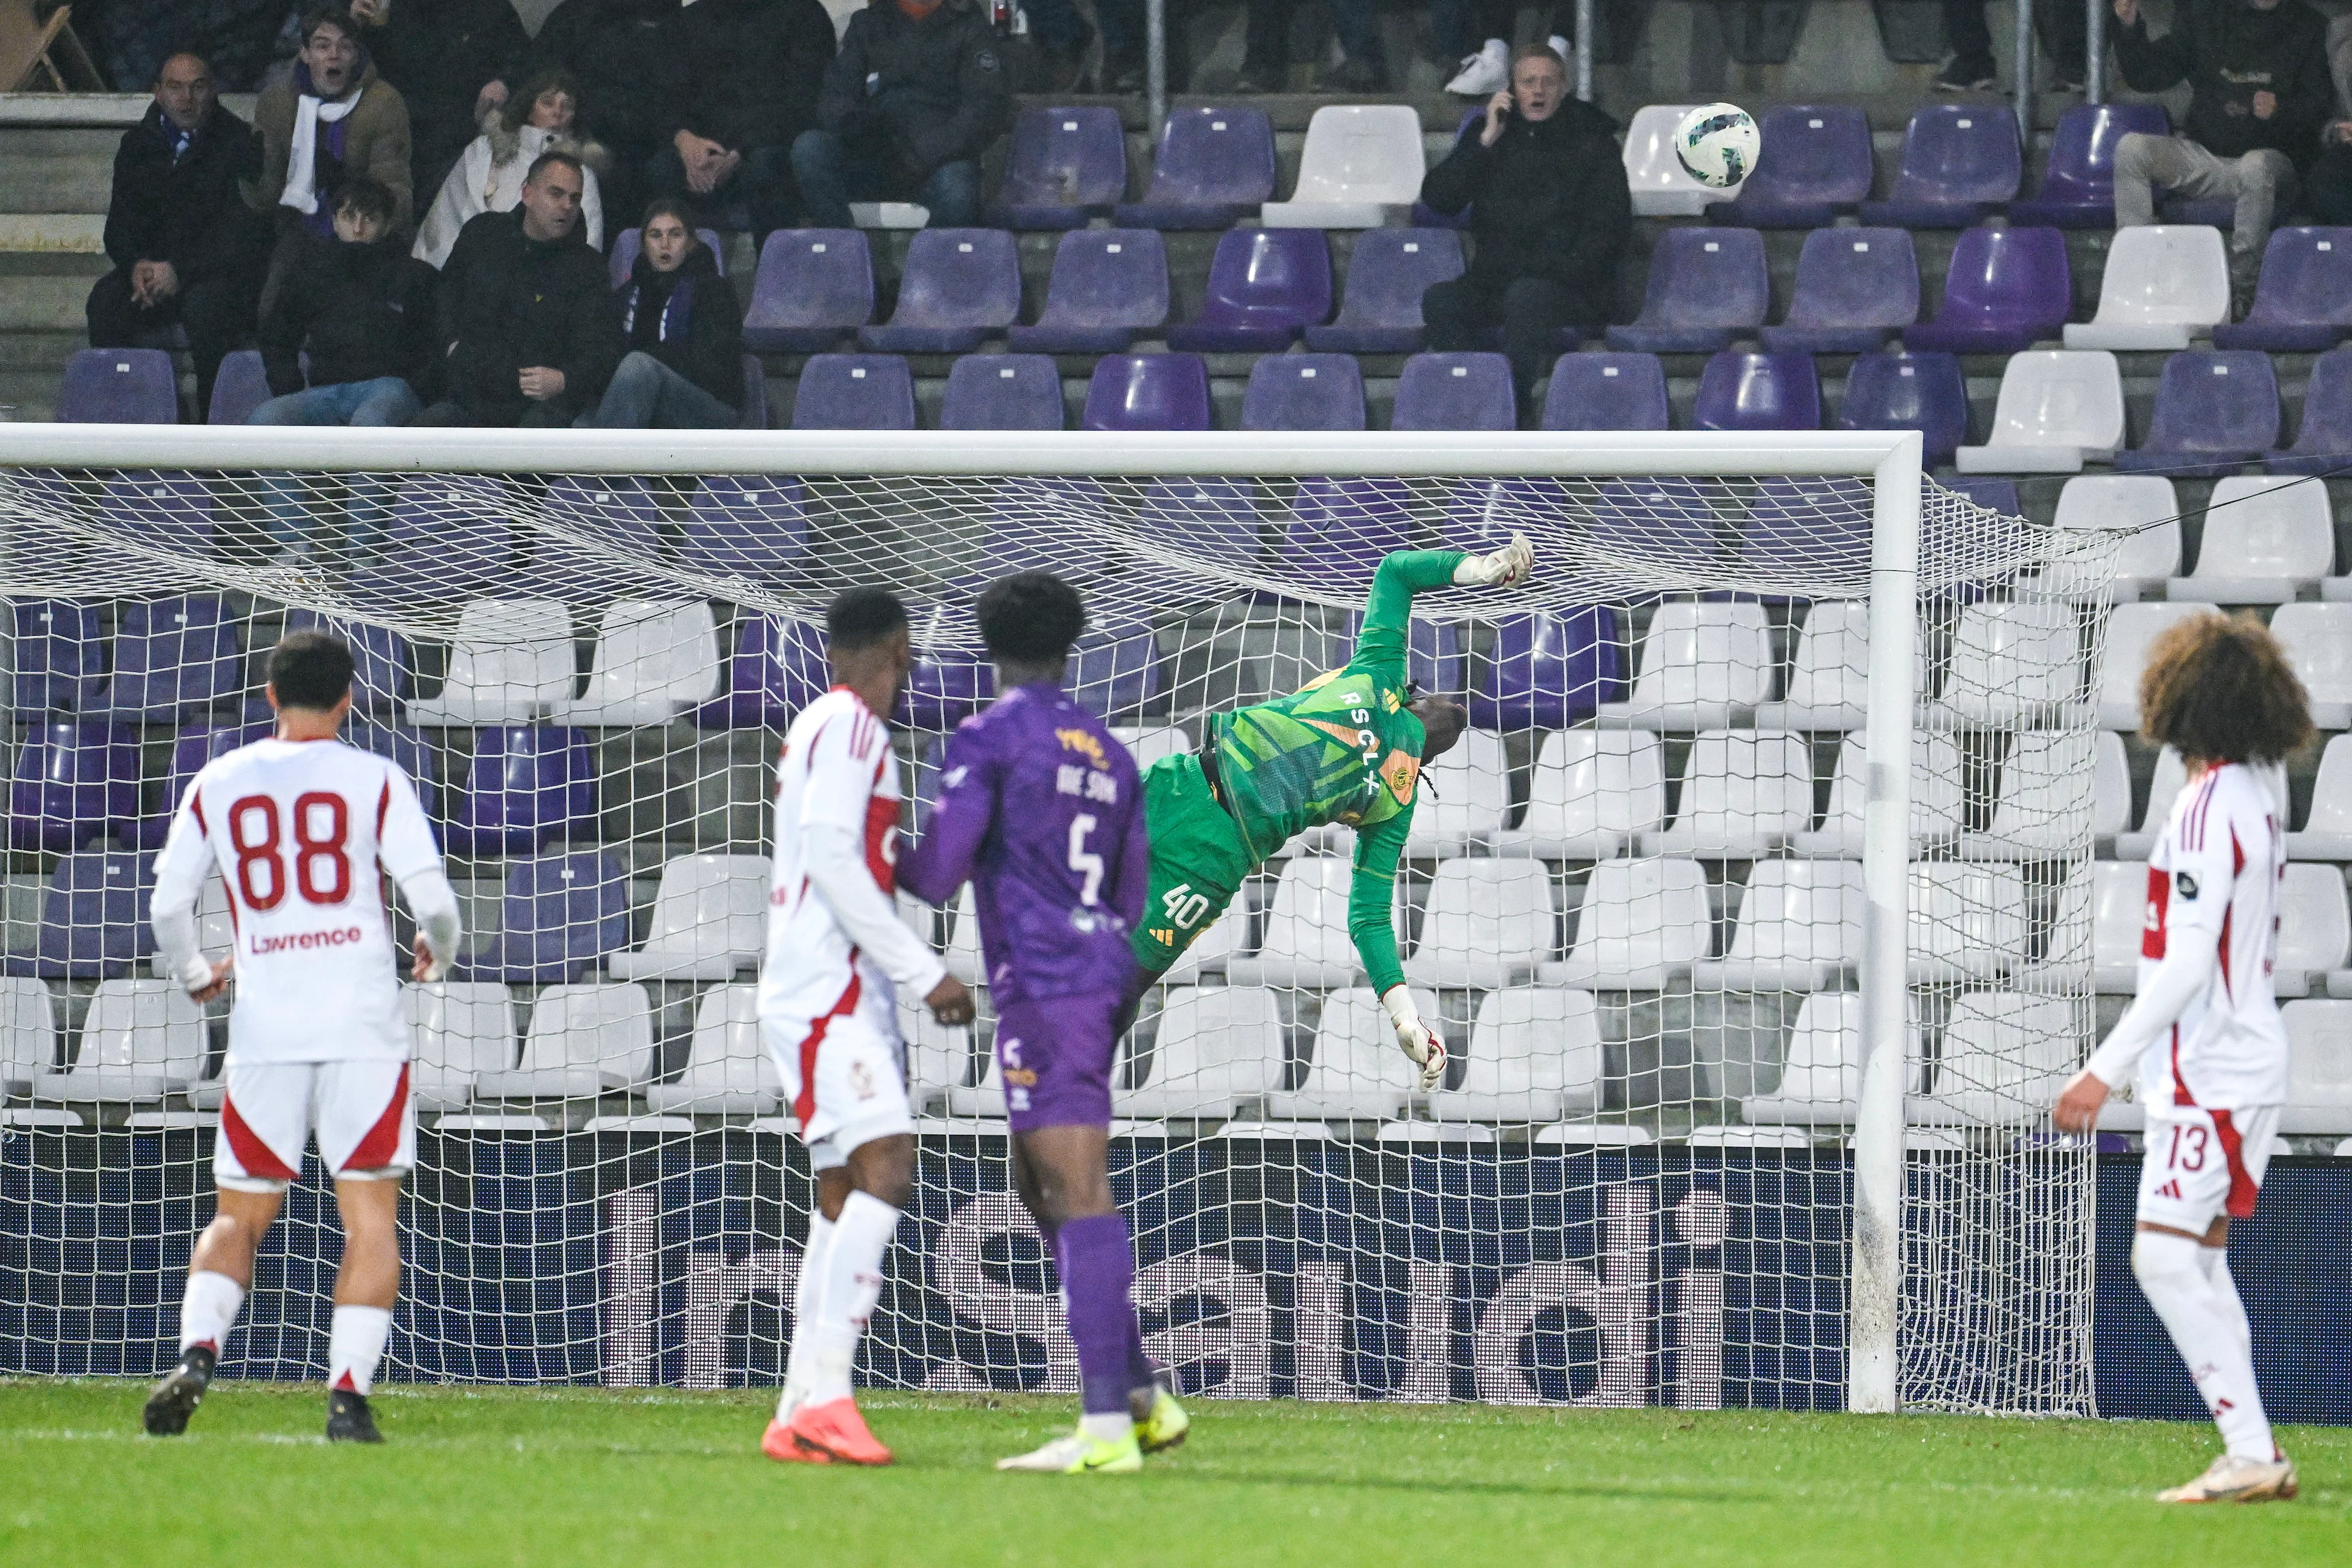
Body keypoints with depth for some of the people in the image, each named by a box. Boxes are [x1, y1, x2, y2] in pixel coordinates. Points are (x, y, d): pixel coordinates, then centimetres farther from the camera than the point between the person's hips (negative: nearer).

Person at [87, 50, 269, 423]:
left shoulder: (237, 142, -4)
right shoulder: (138, 144, 12)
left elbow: (243, 229, -12)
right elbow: (120, 222, 10)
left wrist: (180, 270, -21)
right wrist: (136, 265, -14)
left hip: (221, 270, -4)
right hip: (152, 265, 4)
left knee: (205, 304, -37)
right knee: (105, 301, -25)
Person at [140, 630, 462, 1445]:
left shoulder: (218, 783, 8)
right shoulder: (374, 780, 0)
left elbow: (168, 902, 8)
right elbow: (431, 896, -3)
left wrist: (193, 974, 28)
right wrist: (437, 952, 19)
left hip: (263, 1028, 2)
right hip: (363, 1025, -2)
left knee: (238, 1217, 10)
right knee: (371, 1218, 3)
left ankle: (197, 1352, -14)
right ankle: (348, 1396, -7)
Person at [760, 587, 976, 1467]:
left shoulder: (823, 726, 20)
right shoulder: (851, 726, -9)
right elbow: (834, 860, -17)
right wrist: (924, 974, -16)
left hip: (844, 996, 10)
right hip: (826, 993, -10)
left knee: (845, 1197, 7)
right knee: (886, 1167, -21)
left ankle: (800, 1415, 5)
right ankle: (824, 1394, -30)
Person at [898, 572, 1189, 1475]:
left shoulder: (986, 740, -5)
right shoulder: (1110, 757, 18)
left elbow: (938, 877, -9)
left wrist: (893, 864, 14)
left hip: (1041, 987, -8)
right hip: (1100, 981, 8)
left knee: (1076, 1197, -13)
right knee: (1042, 1195, 18)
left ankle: (1106, 1426, -20)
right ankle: (1142, 1400, 16)